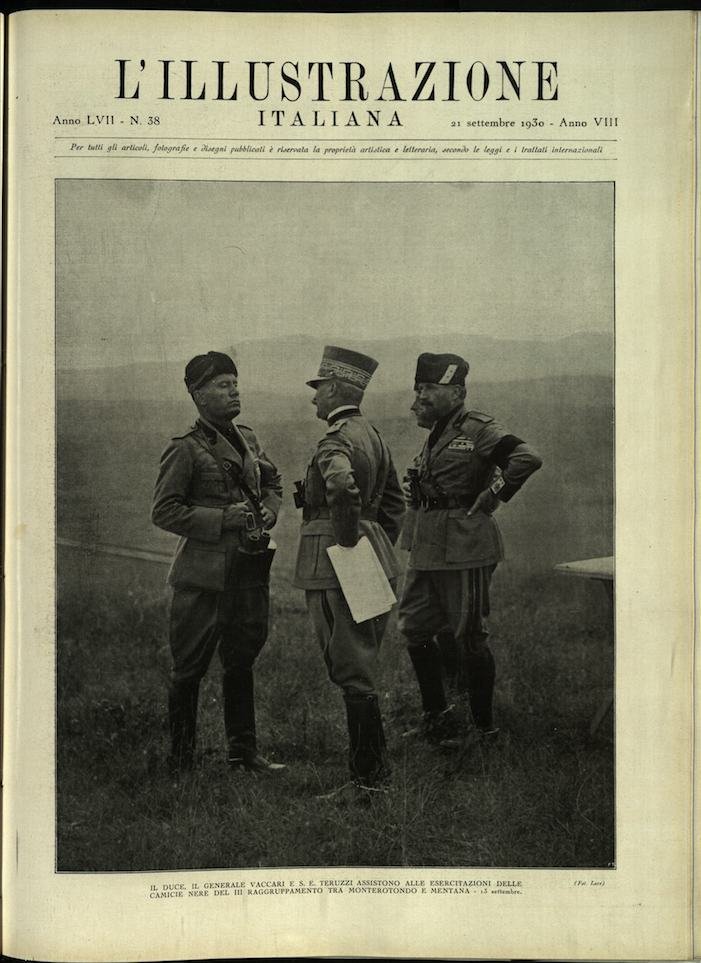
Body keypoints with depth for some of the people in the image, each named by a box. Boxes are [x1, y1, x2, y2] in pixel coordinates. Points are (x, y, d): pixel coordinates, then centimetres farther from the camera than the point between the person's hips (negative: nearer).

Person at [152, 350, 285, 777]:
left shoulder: (248, 438, 10)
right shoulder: (185, 449, -10)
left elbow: (273, 482, 25)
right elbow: (164, 511, -11)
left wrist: (267, 513, 4)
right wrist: (224, 519, -17)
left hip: (250, 569, 7)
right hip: (204, 574, -6)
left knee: (241, 661, 16)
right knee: (190, 669, 3)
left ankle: (244, 750, 27)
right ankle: (181, 761, 14)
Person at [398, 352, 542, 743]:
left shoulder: (479, 428, -12)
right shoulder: (436, 434, 14)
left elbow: (528, 458, -25)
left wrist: (492, 497, -19)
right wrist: (414, 489, 12)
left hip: (464, 546, -9)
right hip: (426, 546, 9)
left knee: (469, 634, 1)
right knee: (415, 628, 11)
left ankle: (485, 724, 15)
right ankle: (438, 715, 23)